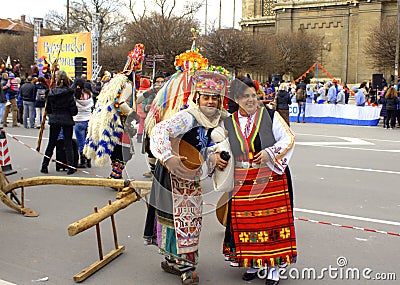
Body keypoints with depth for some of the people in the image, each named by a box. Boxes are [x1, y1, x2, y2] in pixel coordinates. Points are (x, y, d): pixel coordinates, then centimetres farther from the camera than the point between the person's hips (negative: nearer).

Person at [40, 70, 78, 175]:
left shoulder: (51, 93, -1)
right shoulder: (69, 93, -10)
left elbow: (48, 109, 5)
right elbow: (73, 109, -11)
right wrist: (71, 114, 10)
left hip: (54, 120, 3)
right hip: (67, 120, -3)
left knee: (51, 143, 12)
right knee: (68, 143, 4)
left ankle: (44, 166, 16)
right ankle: (71, 167, 3)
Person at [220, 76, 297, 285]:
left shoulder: (270, 116, -1)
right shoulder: (228, 123, 6)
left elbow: (288, 139, -2)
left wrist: (269, 152, -16)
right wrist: (217, 157, -4)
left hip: (271, 179, -2)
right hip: (242, 182, 2)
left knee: (273, 220, 1)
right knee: (247, 221, 7)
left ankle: (273, 265, 13)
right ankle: (252, 263, 24)